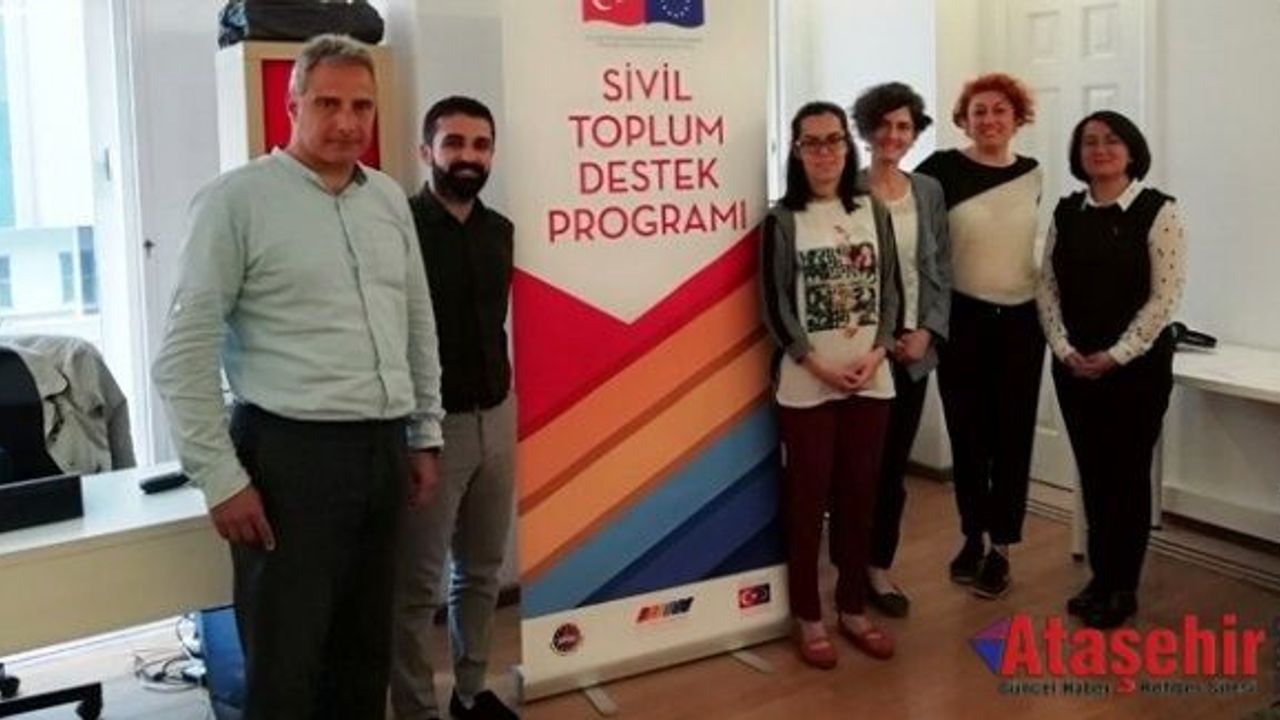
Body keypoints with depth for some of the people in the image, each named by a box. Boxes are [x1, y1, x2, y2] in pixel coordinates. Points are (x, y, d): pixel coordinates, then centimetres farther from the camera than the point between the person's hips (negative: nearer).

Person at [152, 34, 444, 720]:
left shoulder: (389, 198, 10)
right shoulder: (237, 199, -8)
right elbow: (184, 353, -10)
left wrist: (424, 435, 17)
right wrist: (221, 478, -12)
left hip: (381, 451, 6)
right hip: (289, 454, -6)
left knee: (366, 655, 17)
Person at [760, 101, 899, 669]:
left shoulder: (872, 211, 6)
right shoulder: (783, 219, -4)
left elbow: (889, 288, 6)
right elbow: (776, 306, -7)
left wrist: (875, 353, -8)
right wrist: (820, 366, -13)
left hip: (871, 378, 4)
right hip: (806, 383, -3)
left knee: (860, 495, 10)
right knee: (807, 497, 4)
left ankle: (852, 609, 25)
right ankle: (809, 618, 16)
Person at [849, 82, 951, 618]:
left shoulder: (929, 191, 8)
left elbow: (942, 269, 8)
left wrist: (927, 332, -4)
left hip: (916, 346, 4)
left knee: (894, 464, 11)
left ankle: (879, 566, 23)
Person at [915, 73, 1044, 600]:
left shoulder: (1032, 174, 4)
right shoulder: (942, 169, -7)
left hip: (1021, 322, 2)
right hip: (963, 321, -2)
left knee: (1012, 435, 5)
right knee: (968, 435, 7)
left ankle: (1001, 547, 17)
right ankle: (973, 537, 24)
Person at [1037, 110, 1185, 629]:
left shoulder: (1158, 211, -7)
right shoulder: (1066, 212, 7)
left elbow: (1165, 295, -11)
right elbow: (1047, 284, 5)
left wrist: (1116, 355, -15)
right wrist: (1063, 348, -7)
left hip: (1138, 365, -4)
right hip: (1074, 366, 4)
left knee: (1129, 474, 3)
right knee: (1092, 472, 11)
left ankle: (1124, 587, 16)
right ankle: (1099, 577, 24)